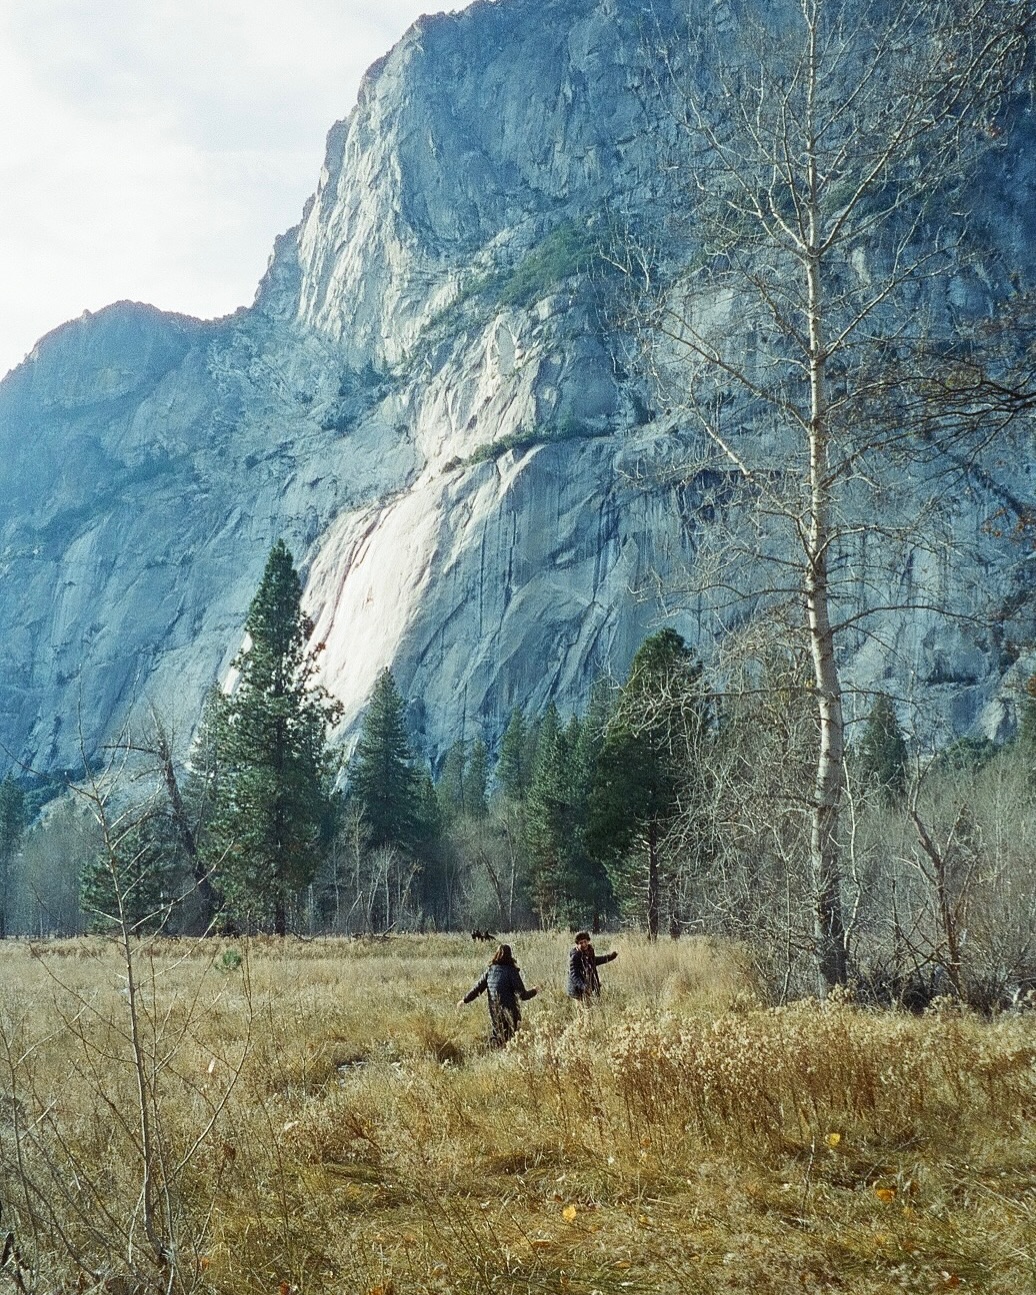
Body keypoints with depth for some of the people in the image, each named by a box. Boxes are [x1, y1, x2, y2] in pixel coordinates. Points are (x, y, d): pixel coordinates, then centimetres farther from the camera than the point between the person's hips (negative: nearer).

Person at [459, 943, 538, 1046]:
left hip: (494, 1012, 4)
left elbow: (477, 987, 7)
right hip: (510, 1011, -4)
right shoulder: (512, 971, -12)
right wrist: (534, 992, 7)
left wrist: (465, 1000, 20)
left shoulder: (490, 970, 1)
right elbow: (522, 995, -12)